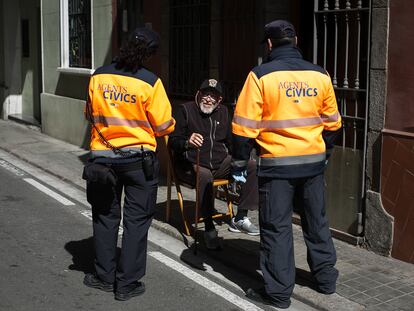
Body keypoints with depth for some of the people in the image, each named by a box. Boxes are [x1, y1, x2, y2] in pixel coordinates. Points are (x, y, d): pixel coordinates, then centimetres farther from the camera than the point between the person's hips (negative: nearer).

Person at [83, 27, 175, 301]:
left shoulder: (98, 76, -3)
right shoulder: (150, 82, -14)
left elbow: (90, 114, 10)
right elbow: (164, 126, -9)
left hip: (103, 155, 4)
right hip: (138, 159, -3)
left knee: (105, 216, 17)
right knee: (137, 220, 7)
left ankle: (105, 276, 25)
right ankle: (127, 283, 10)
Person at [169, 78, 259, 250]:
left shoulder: (223, 112, 16)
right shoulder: (185, 110, 0)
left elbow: (230, 140, 24)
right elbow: (173, 140, -7)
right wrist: (187, 143, -30)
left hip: (220, 163, 6)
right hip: (191, 165, -5)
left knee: (252, 166, -14)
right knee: (205, 177, -39)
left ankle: (239, 219, -11)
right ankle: (209, 228, -28)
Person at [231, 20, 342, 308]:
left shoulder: (261, 76, -9)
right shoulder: (320, 75, 3)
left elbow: (245, 125, -11)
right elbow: (332, 122, 10)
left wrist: (240, 163, -2)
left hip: (277, 164, -4)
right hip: (313, 161, 4)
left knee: (276, 227, 4)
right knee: (316, 222, 18)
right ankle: (326, 277, 31)